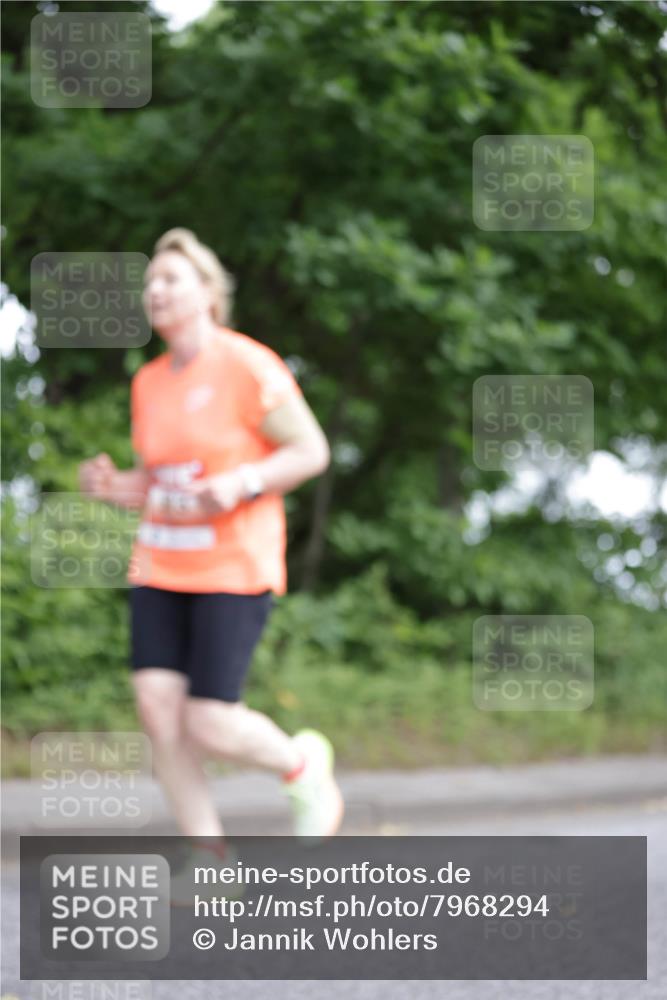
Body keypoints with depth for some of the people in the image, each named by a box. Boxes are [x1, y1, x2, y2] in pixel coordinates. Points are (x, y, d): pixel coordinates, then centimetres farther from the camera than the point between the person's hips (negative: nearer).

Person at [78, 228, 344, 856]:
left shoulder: (248, 366, -9)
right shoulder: (149, 382, 11)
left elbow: (312, 450, -8)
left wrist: (242, 482, -22)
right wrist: (113, 488, -1)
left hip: (234, 568, -6)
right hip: (160, 566, 6)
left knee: (209, 725, -11)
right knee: (157, 704, -9)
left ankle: (302, 763, 22)